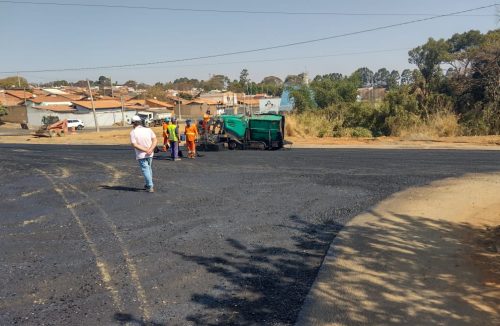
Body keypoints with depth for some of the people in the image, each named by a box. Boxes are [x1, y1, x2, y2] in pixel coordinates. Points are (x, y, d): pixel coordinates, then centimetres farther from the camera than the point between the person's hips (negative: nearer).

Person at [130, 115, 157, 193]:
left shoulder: (133, 132, -10)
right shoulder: (148, 130, 0)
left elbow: (134, 145, -18)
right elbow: (155, 140, -8)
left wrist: (146, 150, -17)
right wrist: (150, 150, -17)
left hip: (141, 155, -4)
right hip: (150, 154, 4)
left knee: (145, 170, 1)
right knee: (148, 168, 20)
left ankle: (150, 187, -1)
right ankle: (149, 185, 29)